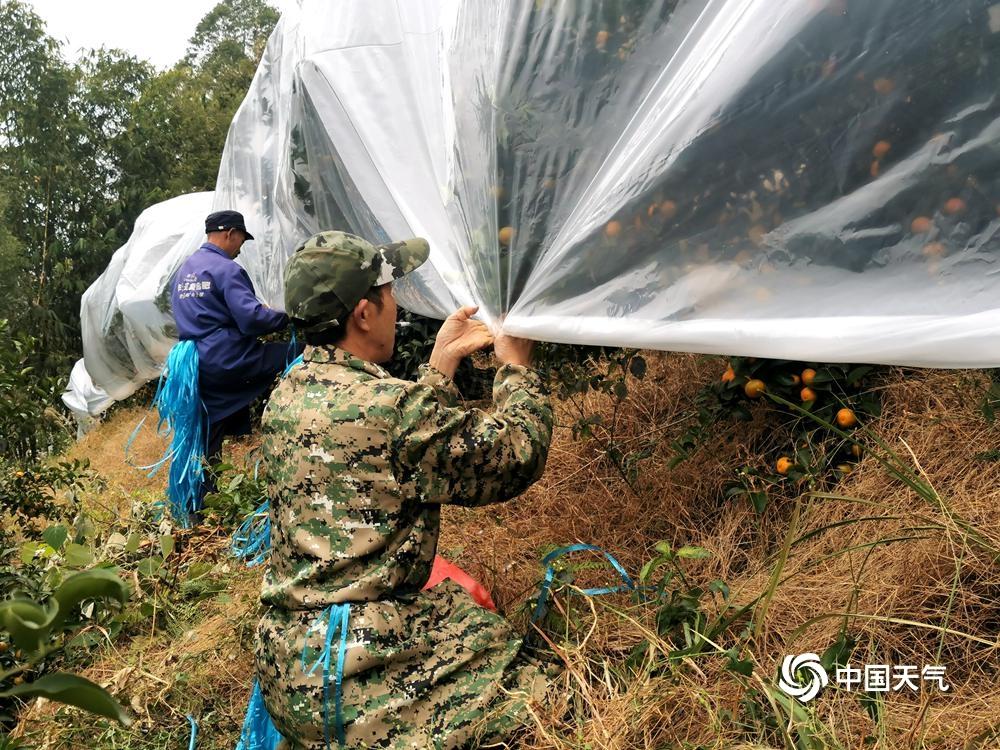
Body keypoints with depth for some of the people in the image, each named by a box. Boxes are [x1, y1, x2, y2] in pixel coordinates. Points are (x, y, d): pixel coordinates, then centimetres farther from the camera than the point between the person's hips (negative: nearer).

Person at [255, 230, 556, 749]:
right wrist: (518, 367, 6)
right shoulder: (390, 407, -20)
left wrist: (442, 362, 19)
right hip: (356, 674, -9)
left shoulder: (288, 396, 6)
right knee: (547, 697, -5)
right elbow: (515, 458, -9)